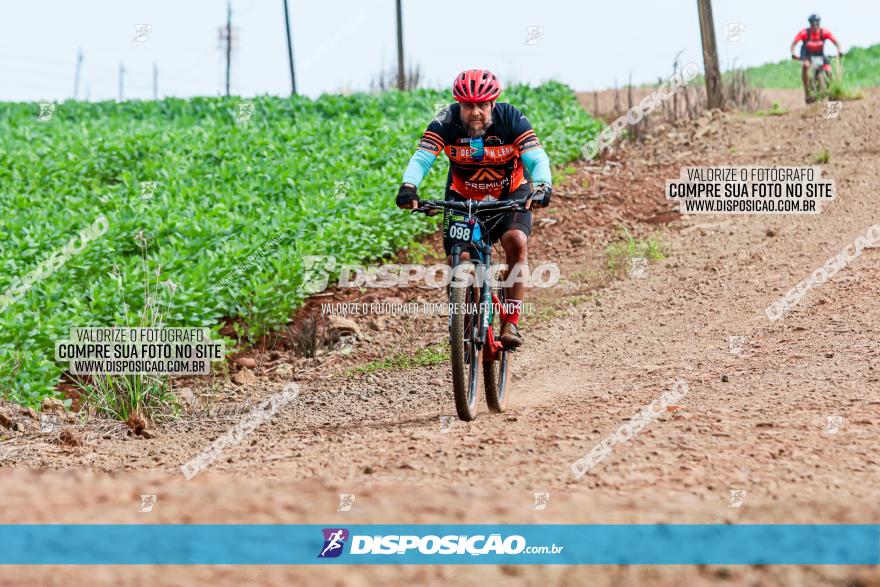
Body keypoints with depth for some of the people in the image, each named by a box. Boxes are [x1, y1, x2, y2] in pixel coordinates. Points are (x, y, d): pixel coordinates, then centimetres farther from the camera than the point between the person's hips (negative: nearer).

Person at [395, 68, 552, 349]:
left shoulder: (511, 118, -23)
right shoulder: (446, 122, -22)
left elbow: (537, 158, -31)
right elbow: (421, 157, -31)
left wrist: (542, 187, -51)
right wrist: (408, 186, -51)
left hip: (510, 195, -1)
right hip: (463, 198, 1)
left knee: (516, 241, -27)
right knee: (459, 259, -15)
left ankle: (511, 323, -20)